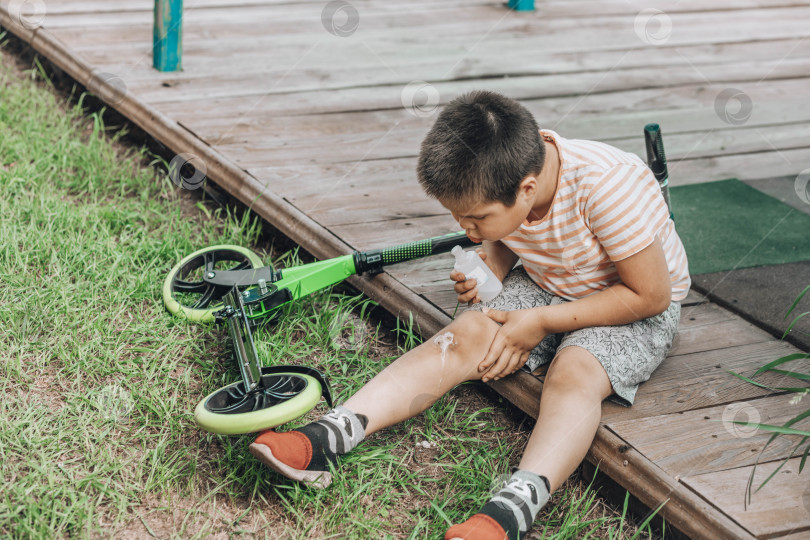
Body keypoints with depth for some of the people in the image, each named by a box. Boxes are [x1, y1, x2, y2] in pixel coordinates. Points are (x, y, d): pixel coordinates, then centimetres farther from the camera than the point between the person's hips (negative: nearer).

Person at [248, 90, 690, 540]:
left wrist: (541, 323, -24)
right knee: (464, 336, -18)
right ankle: (328, 438, -30)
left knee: (574, 372, -33)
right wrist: (487, 270, -14)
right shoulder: (504, 178, -14)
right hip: (543, 284, 5)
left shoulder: (607, 187, -33)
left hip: (639, 311, -5)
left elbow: (651, 295, -26)